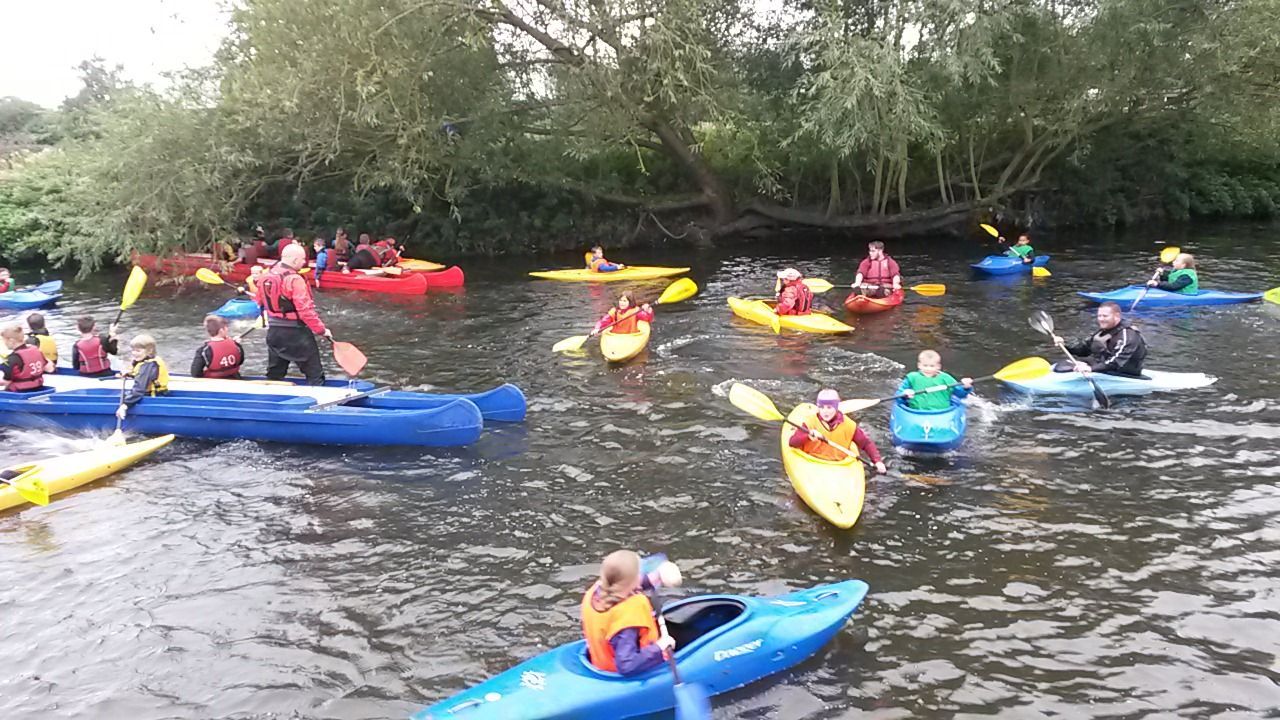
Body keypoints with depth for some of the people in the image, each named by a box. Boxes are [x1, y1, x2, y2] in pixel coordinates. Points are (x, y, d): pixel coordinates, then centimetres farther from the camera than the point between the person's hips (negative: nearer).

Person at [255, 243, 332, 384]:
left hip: (273, 331, 8)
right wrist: (321, 330, -14)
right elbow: (305, 310, -23)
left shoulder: (266, 276, 5)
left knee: (274, 373, 19)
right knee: (315, 373, -2)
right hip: (295, 333, -8)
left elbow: (259, 301, 17)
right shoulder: (295, 280, -19)